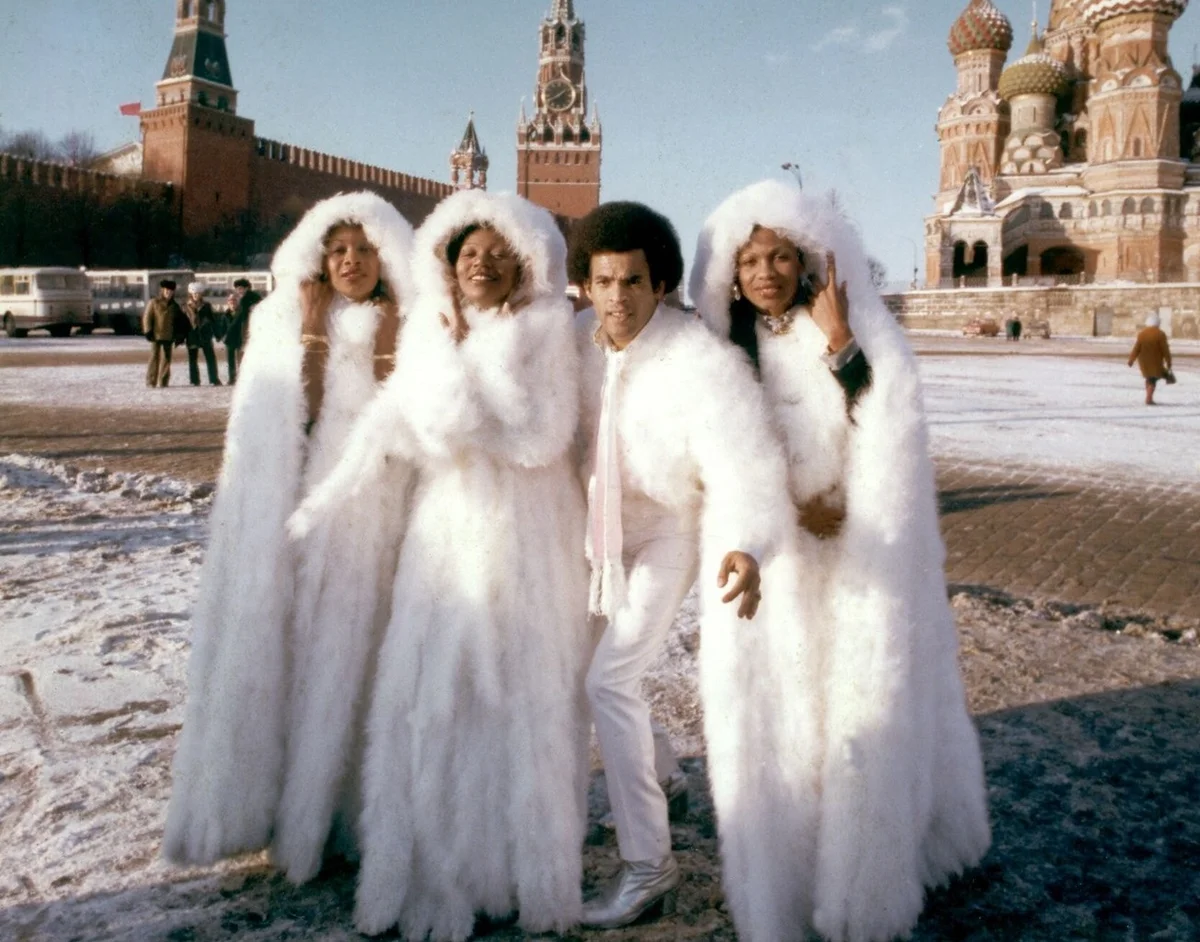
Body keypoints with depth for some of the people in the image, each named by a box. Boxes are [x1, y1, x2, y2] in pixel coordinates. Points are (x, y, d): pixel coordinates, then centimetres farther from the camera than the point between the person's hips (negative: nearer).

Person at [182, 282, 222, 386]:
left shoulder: (206, 306, 6)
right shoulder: (186, 306, 5)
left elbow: (212, 319, 6)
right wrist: (182, 336, -1)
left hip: (205, 335, 0)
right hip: (192, 336, 1)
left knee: (210, 358, -2)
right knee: (192, 359, 4)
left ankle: (214, 380, 1)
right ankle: (194, 380, 10)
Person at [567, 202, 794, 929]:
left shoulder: (706, 361, -31)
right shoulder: (576, 338, -13)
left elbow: (747, 471, -39)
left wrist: (746, 551, -57)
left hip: (674, 527, -6)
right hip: (603, 521, 6)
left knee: (611, 679, -15)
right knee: (611, 669, 19)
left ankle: (650, 865, -2)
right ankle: (650, 780, 46)